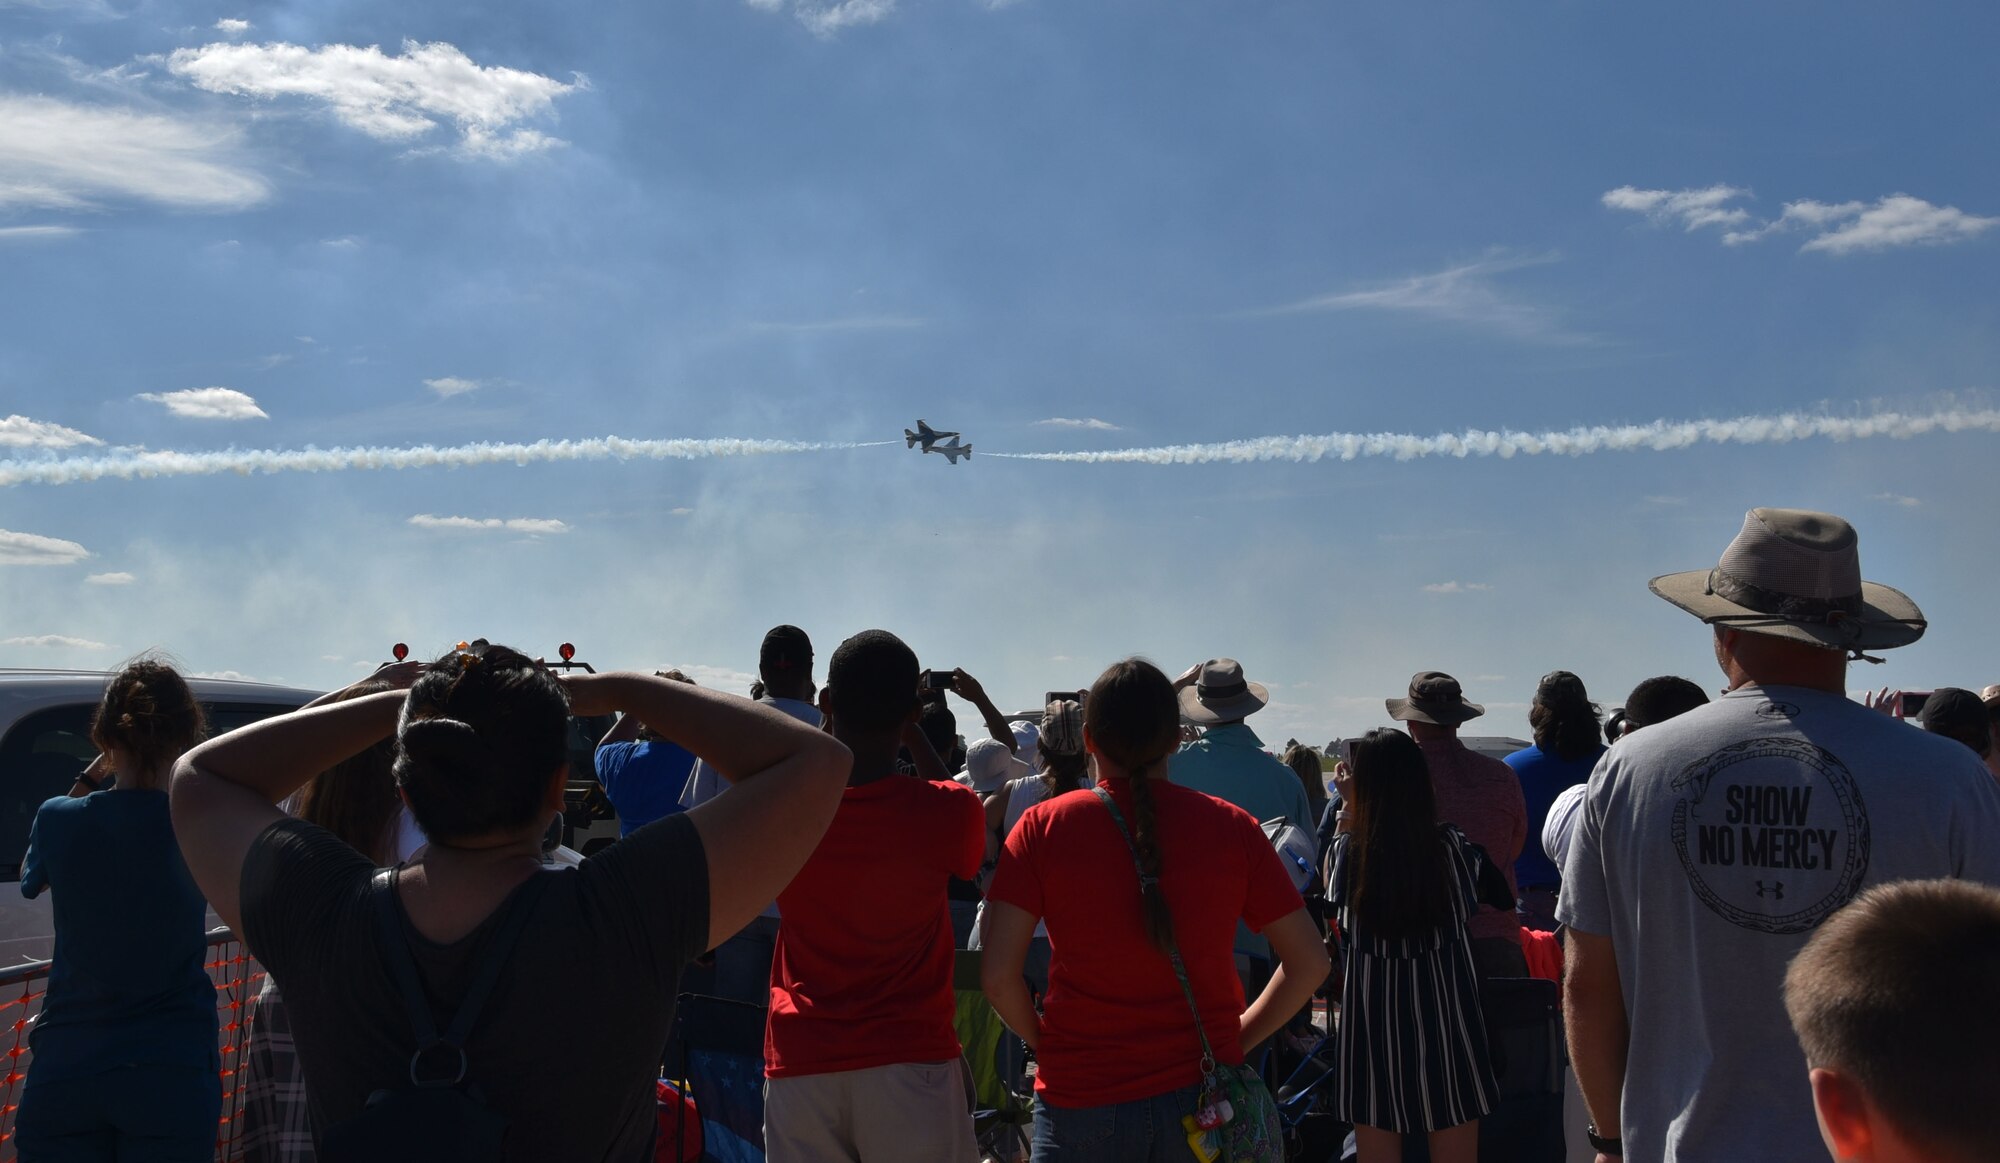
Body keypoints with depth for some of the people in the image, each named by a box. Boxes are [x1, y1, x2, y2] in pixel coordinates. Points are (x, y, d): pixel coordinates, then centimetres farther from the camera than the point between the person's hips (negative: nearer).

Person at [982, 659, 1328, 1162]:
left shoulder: (1044, 826, -6)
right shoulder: (1232, 827, -2)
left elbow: (998, 974, -11)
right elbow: (1309, 961, -1)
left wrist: (1044, 1040, 6)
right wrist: (1238, 1039, 9)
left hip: (1080, 1102, -1)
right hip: (1204, 1098, 1)